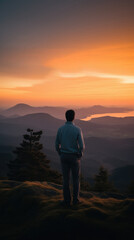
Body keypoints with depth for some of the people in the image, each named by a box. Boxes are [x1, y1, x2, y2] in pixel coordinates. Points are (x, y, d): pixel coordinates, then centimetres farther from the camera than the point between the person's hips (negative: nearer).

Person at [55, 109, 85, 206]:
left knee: (66, 178, 11)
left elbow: (57, 145, 0)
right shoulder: (78, 129, -13)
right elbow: (82, 146, -16)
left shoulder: (60, 129, -4)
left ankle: (67, 200, 17)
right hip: (74, 157, -2)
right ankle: (76, 199, 19)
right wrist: (80, 155, 3)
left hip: (64, 156, 2)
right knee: (76, 178, 13)